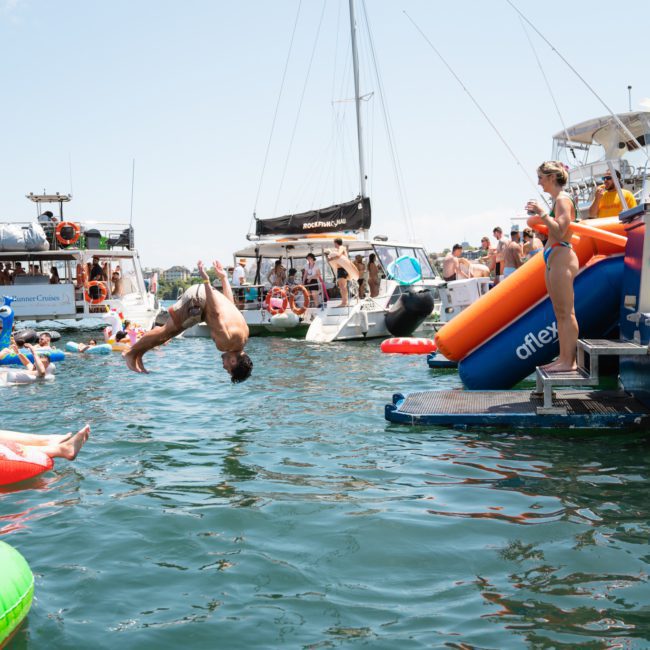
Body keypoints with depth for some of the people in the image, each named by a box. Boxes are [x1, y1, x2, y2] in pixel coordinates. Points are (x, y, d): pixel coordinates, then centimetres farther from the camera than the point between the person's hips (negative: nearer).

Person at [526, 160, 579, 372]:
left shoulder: (562, 199, -11)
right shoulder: (557, 200, 19)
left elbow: (559, 232, -21)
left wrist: (542, 212, -18)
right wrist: (538, 218, 14)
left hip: (561, 257, -11)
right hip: (553, 259, 11)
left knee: (566, 312, -8)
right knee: (559, 313, 11)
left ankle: (569, 361, -6)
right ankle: (563, 358, 15)